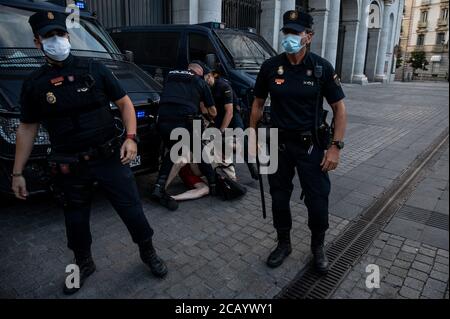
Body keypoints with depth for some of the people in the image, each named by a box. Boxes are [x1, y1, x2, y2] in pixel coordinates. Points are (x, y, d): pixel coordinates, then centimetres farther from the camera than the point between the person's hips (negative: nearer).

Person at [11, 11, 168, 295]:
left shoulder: (94, 69, -1)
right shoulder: (34, 84, 3)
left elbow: (125, 102, 2)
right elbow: (27, 128, 9)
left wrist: (131, 137, -13)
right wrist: (18, 173, 8)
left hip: (110, 158, -1)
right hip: (70, 168, 2)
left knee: (132, 209, 5)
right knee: (76, 220, 16)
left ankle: (149, 253, 31)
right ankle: (84, 264, 42)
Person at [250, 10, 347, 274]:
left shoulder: (322, 68, -7)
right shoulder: (270, 67, -2)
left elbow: (339, 108, -3)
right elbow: (258, 103, 8)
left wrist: (336, 146, -11)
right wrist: (253, 136, 4)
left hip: (311, 145, -1)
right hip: (279, 144, 2)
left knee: (318, 202, 3)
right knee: (279, 198, 11)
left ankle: (318, 247, 30)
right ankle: (284, 244, 34)